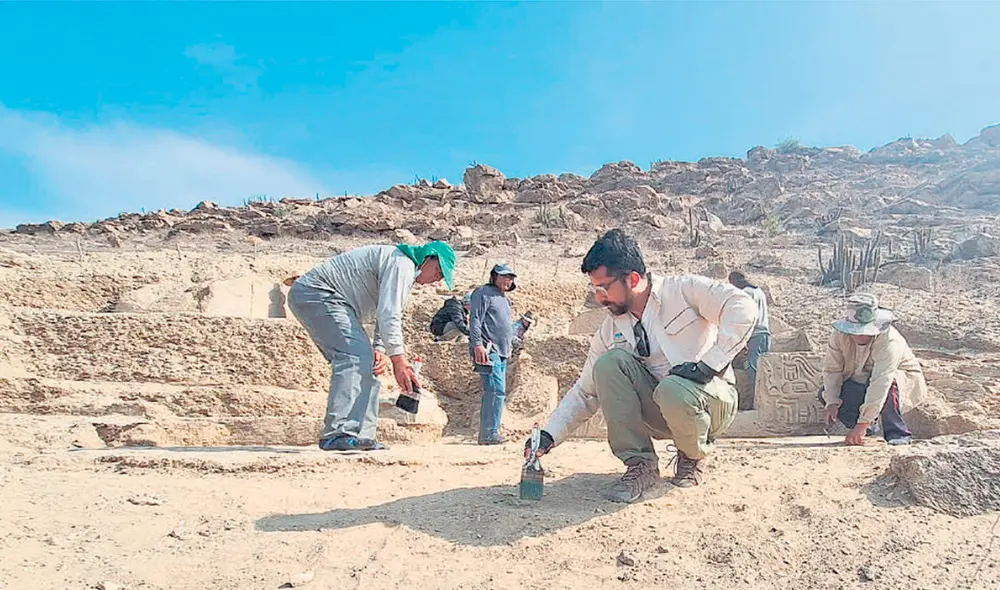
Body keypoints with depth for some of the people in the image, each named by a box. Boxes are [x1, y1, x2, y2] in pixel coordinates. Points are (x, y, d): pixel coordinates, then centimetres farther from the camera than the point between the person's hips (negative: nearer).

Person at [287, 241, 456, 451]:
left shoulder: (405, 270, 20)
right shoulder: (402, 263, -15)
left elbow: (386, 314, 18)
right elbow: (388, 315, -23)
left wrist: (379, 349, 1)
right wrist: (398, 360, -24)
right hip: (317, 294, -11)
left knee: (364, 361, 6)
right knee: (355, 357, -23)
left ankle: (361, 436, 5)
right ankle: (337, 433, -29)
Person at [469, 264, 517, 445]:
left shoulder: (505, 299, 24)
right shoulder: (484, 293, -3)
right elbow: (475, 320, -13)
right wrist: (477, 345, -21)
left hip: (502, 352, 10)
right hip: (488, 350, -10)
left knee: (494, 393, 9)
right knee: (496, 391, -16)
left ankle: (487, 434, 14)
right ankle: (489, 434, -14)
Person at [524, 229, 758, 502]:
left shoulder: (683, 290, -10)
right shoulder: (610, 330, 2)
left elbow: (744, 308, -22)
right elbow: (585, 393, 4)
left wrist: (708, 364, -27)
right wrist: (549, 435, -9)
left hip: (713, 400, -4)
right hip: (660, 412, 4)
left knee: (672, 390, -38)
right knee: (610, 362, -19)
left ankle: (694, 456, -3)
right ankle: (640, 464, -14)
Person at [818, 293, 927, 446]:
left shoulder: (890, 343, -36)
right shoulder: (840, 335, -20)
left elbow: (880, 385, -44)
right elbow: (832, 369, -13)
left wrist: (862, 424, -49)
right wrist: (832, 402, -28)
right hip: (862, 384, 6)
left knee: (889, 384, -40)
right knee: (825, 393, -14)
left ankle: (898, 434, -19)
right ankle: (866, 428, 9)